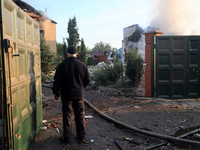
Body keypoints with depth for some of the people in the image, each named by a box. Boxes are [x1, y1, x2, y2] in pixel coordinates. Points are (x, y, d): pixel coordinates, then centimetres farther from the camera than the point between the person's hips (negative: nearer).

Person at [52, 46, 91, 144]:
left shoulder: (63, 65, -9)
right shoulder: (82, 65, 0)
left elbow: (57, 81, -7)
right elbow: (87, 80, 6)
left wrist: (55, 92, 6)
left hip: (67, 95, -2)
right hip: (79, 95, 3)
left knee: (67, 116, 6)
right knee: (80, 115, 12)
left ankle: (66, 138, 15)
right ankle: (81, 136, 22)